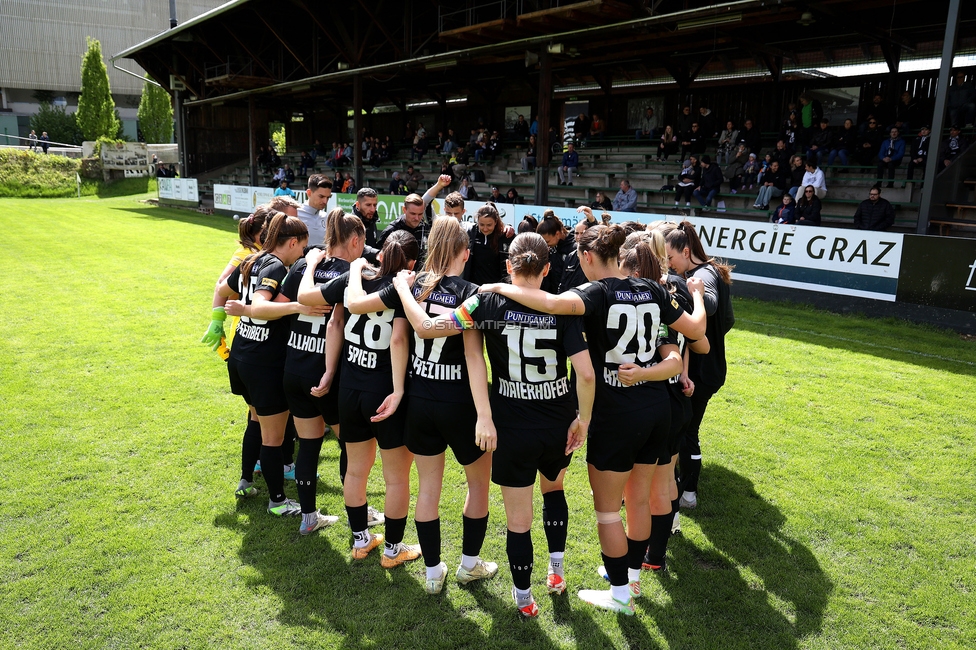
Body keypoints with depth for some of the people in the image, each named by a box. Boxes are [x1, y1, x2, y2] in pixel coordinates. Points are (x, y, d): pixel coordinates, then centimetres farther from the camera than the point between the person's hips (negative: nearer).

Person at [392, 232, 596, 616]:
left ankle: (524, 598, 28)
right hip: (560, 425, 2)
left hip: (513, 429, -2)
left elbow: (427, 327, -15)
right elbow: (586, 374, -18)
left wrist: (402, 286, 1)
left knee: (518, 518, 13)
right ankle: (557, 570, 38)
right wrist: (583, 418, -2)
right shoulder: (562, 308, -11)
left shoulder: (489, 303, -13)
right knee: (554, 489, 32)